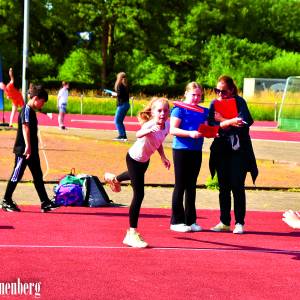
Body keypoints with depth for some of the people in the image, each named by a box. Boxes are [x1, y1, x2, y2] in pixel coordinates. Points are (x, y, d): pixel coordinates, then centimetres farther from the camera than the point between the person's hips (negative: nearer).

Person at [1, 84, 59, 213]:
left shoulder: (31, 111, 15)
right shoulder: (26, 110, -14)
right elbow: (25, 127, -25)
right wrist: (27, 146, -33)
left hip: (32, 151, 10)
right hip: (23, 150, -10)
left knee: (38, 176, 7)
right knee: (17, 175, -1)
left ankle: (45, 203, 8)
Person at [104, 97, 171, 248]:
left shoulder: (166, 125, -13)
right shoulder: (150, 125, -35)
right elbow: (138, 134, -60)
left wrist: (163, 157, 1)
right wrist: (150, 130, -78)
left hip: (145, 159, 8)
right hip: (135, 158, -8)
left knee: (136, 176, 40)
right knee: (138, 195, -15)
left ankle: (114, 179, 74)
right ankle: (132, 233, -12)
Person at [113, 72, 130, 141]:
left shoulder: (120, 85, -12)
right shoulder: (125, 85, 13)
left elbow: (119, 94, -20)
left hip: (122, 105, -9)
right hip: (126, 104, 9)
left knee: (117, 121, -4)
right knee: (120, 121, 16)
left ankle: (121, 136, -8)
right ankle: (124, 136, 15)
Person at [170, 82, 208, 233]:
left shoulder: (203, 111, 10)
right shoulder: (180, 109, -7)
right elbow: (172, 129, -14)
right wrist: (190, 133, -25)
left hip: (196, 151, 5)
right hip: (181, 150, -5)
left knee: (191, 186, 11)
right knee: (180, 186, 0)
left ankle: (190, 220, 16)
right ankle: (177, 221, 5)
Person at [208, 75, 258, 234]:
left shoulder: (239, 102, -4)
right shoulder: (214, 103, 5)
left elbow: (244, 121, -19)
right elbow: (212, 125, -8)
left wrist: (222, 121, -15)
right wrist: (230, 122, -21)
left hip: (239, 149, -4)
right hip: (222, 150, 4)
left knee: (237, 186, -5)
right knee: (223, 187, 6)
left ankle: (239, 223, 1)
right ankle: (224, 222, 13)